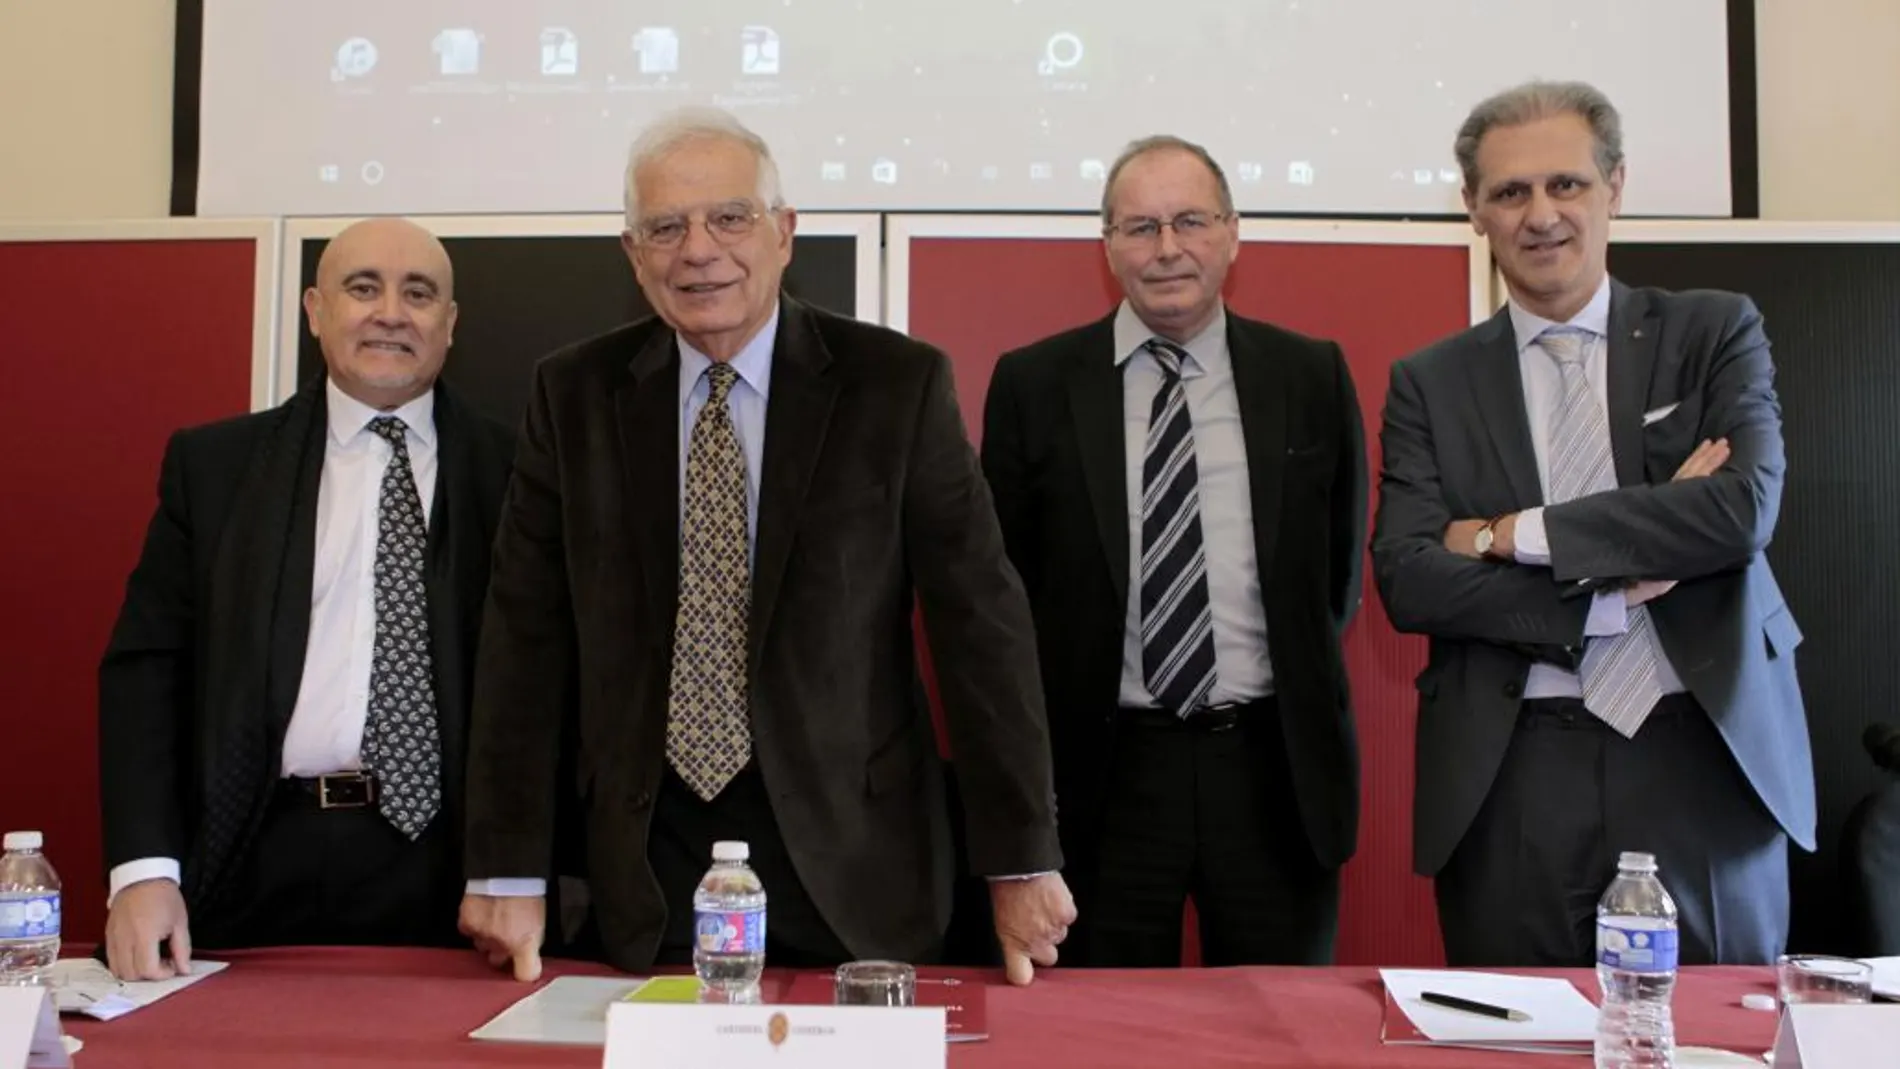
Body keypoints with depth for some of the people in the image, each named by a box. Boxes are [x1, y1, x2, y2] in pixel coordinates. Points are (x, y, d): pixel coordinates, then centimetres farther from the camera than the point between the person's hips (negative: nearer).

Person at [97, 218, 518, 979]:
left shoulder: (507, 471, 4)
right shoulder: (212, 464, 9)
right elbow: (147, 665, 5)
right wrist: (145, 870, -6)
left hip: (447, 877, -1)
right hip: (259, 868, 1)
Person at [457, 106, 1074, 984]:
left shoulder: (897, 383, -6)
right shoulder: (574, 393, 1)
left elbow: (980, 619, -7)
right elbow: (528, 632, 1)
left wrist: (1022, 859, -8)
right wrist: (507, 868, -2)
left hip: (849, 848, -1)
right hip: (646, 851, 2)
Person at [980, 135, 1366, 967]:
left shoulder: (1311, 376, 3)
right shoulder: (1034, 384, -1)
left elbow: (1340, 563, 12)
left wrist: (1300, 693, 10)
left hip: (1275, 768, 1)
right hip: (1102, 770, -1)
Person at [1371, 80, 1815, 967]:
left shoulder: (1715, 333, 5)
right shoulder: (1430, 383, 5)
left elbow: (1743, 510, -11)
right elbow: (1406, 579, -6)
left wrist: (1515, 534, -10)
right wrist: (1614, 584, -14)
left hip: (1699, 758, 0)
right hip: (1508, 782, 0)